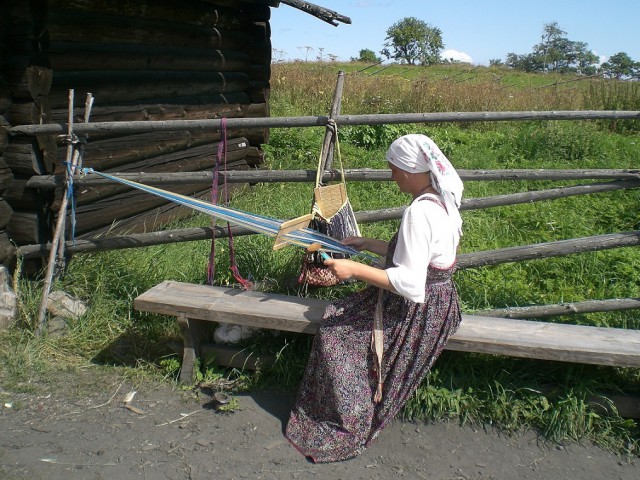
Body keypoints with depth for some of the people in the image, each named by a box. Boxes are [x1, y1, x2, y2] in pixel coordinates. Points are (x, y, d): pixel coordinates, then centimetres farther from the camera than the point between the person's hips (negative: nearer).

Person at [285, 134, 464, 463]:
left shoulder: (419, 212, -27)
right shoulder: (443, 202, 4)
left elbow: (411, 284, -30)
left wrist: (355, 270, -26)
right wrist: (367, 244, 13)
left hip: (418, 310, -10)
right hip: (437, 300, 10)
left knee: (335, 330, -1)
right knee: (346, 312, 17)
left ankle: (348, 429, 14)